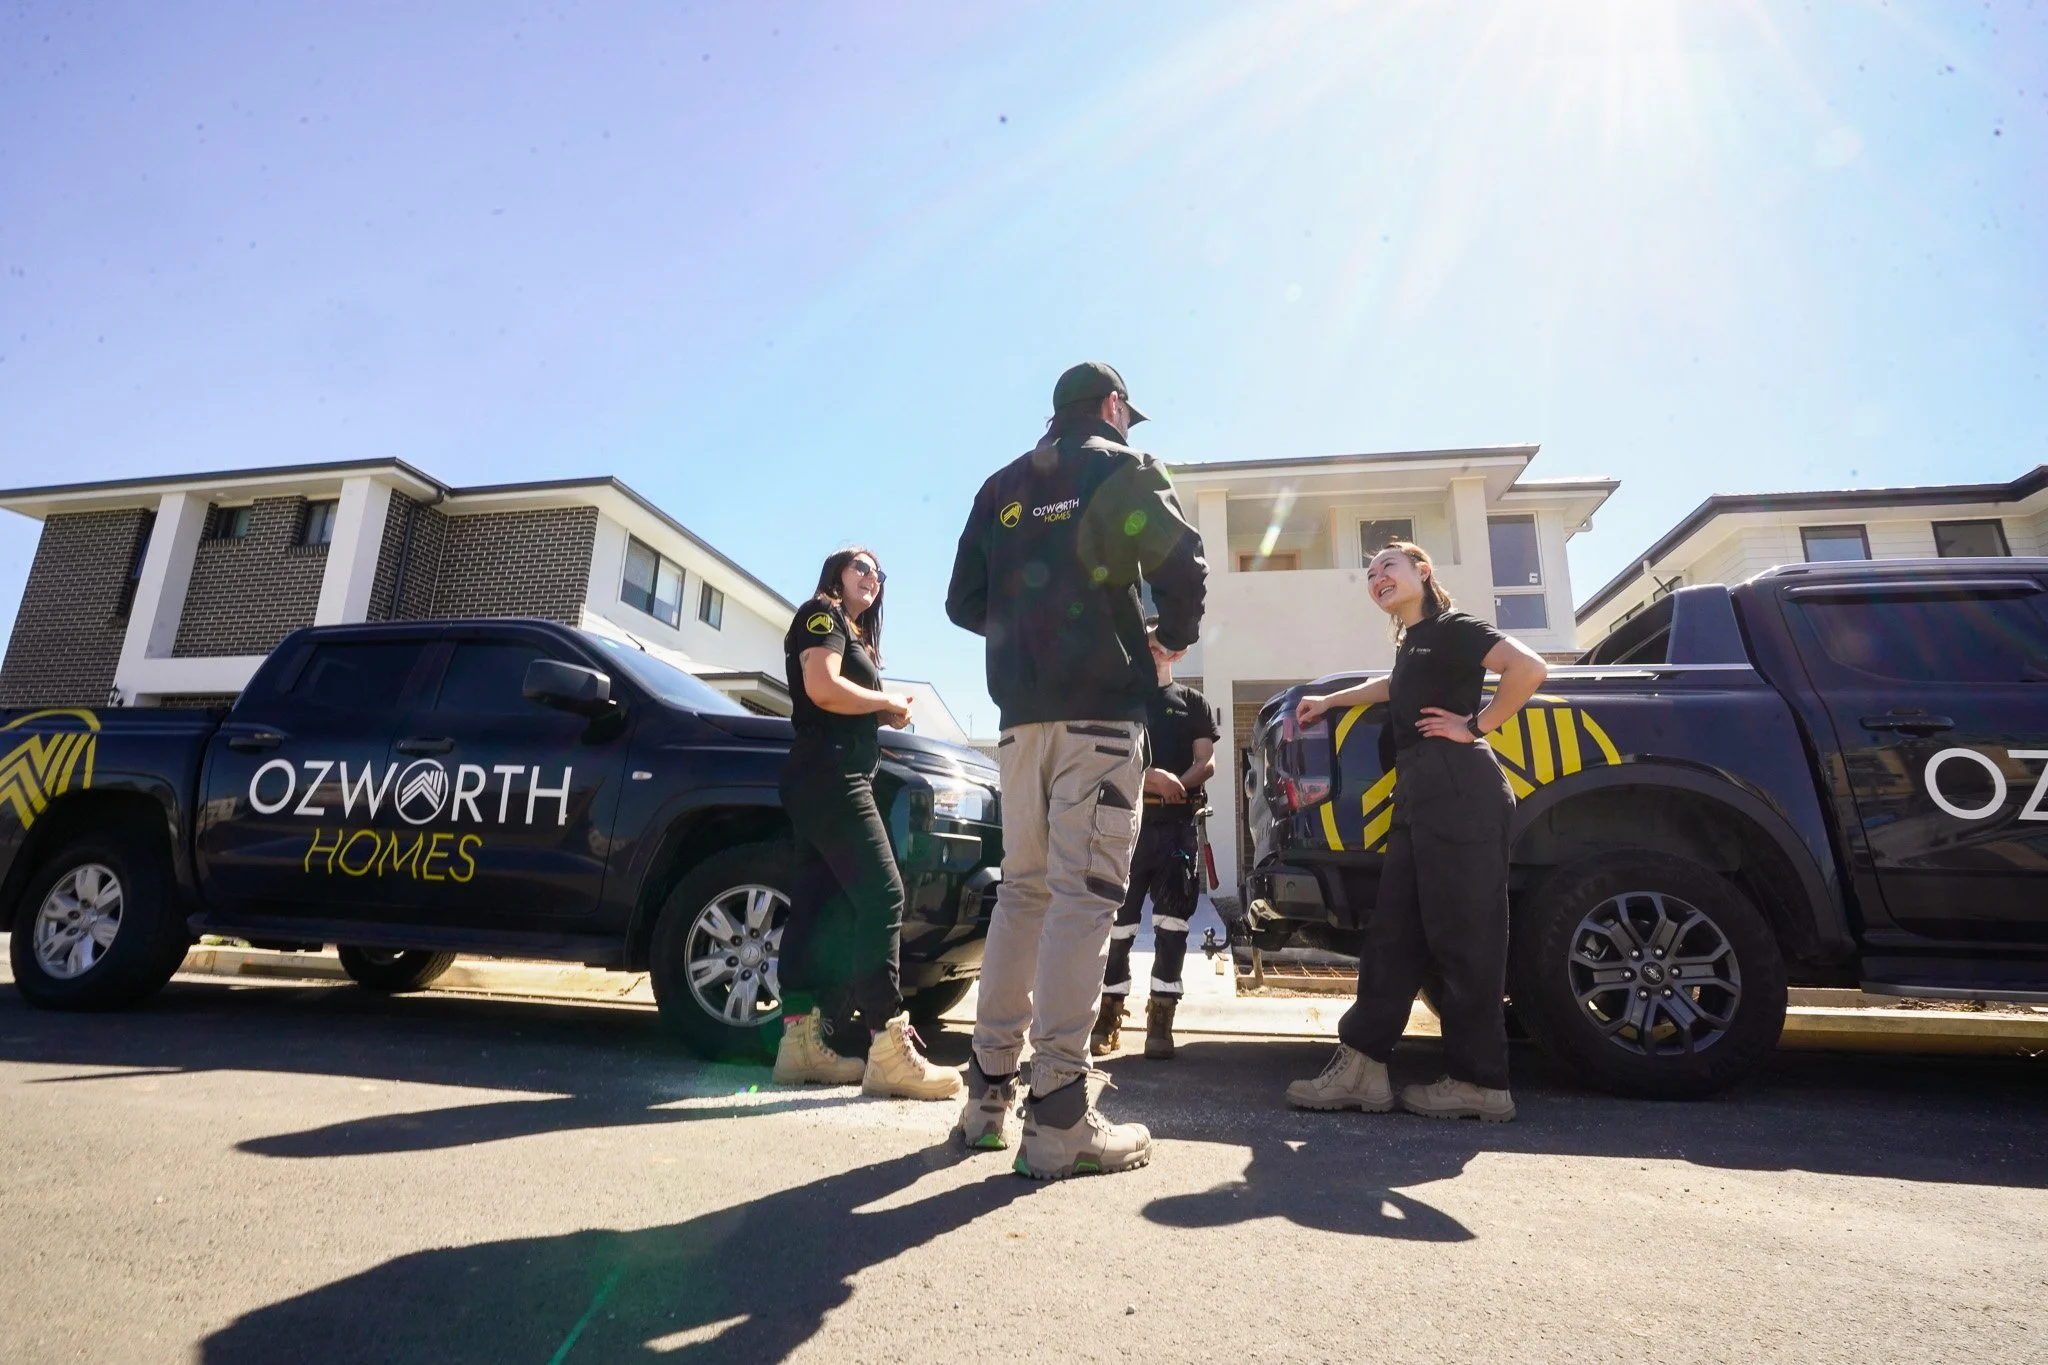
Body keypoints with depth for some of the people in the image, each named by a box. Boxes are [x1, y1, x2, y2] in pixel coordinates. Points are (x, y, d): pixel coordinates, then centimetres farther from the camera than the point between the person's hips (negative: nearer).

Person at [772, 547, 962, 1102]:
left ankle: (802, 1039, 5)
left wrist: (888, 715, 8)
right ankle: (889, 1048, -19)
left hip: (828, 780, 10)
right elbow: (822, 689, -18)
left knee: (819, 906, 5)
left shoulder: (852, 634, 27)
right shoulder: (822, 614, -1)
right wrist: (887, 700, -6)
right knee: (882, 897, -16)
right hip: (829, 774, -10)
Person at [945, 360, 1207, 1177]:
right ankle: (1057, 1116, -9)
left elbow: (964, 602, 17)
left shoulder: (1002, 487, 20)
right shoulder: (1121, 467, 4)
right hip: (1100, 706, -6)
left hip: (1022, 710, 6)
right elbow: (1179, 560, -10)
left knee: (1022, 888, 11)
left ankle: (990, 1089, 14)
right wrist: (1176, 635, 7)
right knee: (1084, 893, -8)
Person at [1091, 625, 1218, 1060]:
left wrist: (1174, 785, -15)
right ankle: (1109, 1015, 8)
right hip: (1127, 820, 0)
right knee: (1118, 920, -1)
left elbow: (1206, 762, 6)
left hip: (1176, 824, 0)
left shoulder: (1193, 702, 16)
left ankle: (1160, 1019, 2)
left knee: (1172, 921, -4)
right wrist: (1152, 777, -16)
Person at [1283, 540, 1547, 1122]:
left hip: (1458, 791, -9)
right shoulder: (1410, 643, 25)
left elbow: (1530, 668, -16)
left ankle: (1480, 1083, 3)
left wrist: (1476, 726, -11)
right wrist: (1329, 701, 48)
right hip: (1417, 795, 9)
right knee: (1393, 930, 4)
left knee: (1462, 935, -6)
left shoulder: (1452, 627, -1)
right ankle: (1361, 1066, 6)